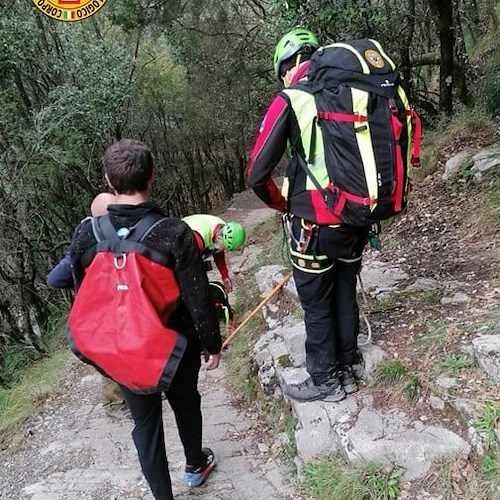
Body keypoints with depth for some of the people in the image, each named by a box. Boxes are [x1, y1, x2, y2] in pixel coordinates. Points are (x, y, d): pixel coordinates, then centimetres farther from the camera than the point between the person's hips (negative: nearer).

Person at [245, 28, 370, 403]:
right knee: (345, 296, 19)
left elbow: (257, 174, -12)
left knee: (317, 305, 10)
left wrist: (282, 204, 6)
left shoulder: (291, 99, -10)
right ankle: (346, 372, 34)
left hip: (315, 224, -6)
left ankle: (325, 382, 25)